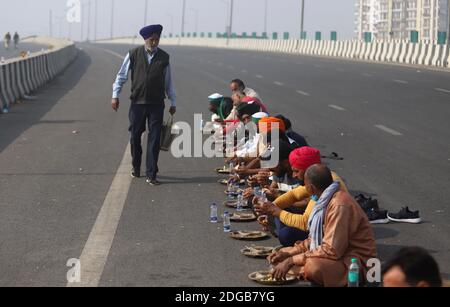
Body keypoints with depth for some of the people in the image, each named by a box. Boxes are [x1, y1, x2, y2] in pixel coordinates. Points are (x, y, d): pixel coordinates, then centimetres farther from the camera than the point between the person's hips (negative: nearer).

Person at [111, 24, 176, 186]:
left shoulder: (164, 57, 5)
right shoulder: (134, 54, 0)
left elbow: (168, 82, 14)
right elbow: (122, 75, 6)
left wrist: (173, 102, 14)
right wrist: (115, 95, -1)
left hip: (156, 105, 0)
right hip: (137, 102, 0)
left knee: (154, 139, -3)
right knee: (135, 137, 9)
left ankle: (151, 175, 1)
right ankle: (136, 168, 30)